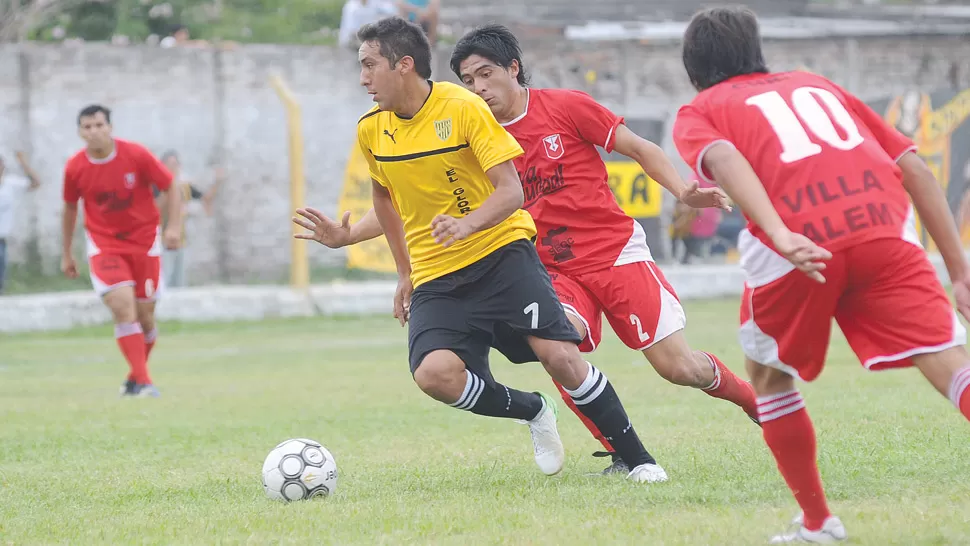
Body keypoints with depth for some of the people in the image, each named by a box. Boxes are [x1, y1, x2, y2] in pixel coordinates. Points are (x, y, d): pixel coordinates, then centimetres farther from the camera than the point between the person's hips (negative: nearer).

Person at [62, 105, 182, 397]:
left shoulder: (136, 155, -12)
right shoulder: (74, 168, -7)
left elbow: (170, 187, -3)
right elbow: (70, 208, 10)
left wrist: (174, 226, -16)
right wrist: (66, 254, 15)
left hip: (144, 242, 0)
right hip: (104, 245, 0)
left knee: (144, 315, 3)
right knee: (123, 306, -20)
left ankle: (135, 379, 26)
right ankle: (142, 380, -20)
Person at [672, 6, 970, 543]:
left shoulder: (697, 113, 24)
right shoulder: (818, 86, 35)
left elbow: (724, 158, -3)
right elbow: (914, 167, 24)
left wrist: (780, 236, -19)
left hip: (799, 242, -2)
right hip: (884, 227, 2)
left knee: (769, 375, 25)